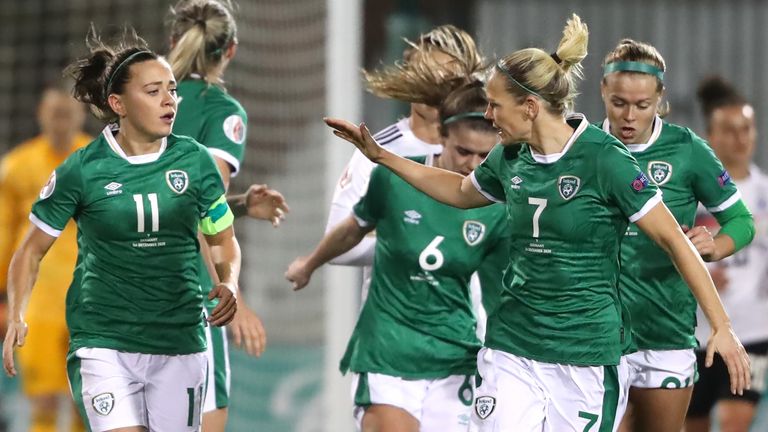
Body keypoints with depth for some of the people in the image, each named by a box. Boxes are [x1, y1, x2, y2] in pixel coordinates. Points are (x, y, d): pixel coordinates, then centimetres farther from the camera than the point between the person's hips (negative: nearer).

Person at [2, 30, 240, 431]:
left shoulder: (195, 161, 3)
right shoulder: (82, 170, -4)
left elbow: (223, 240, 16)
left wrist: (229, 283, -5)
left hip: (180, 343, 3)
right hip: (103, 345, -3)